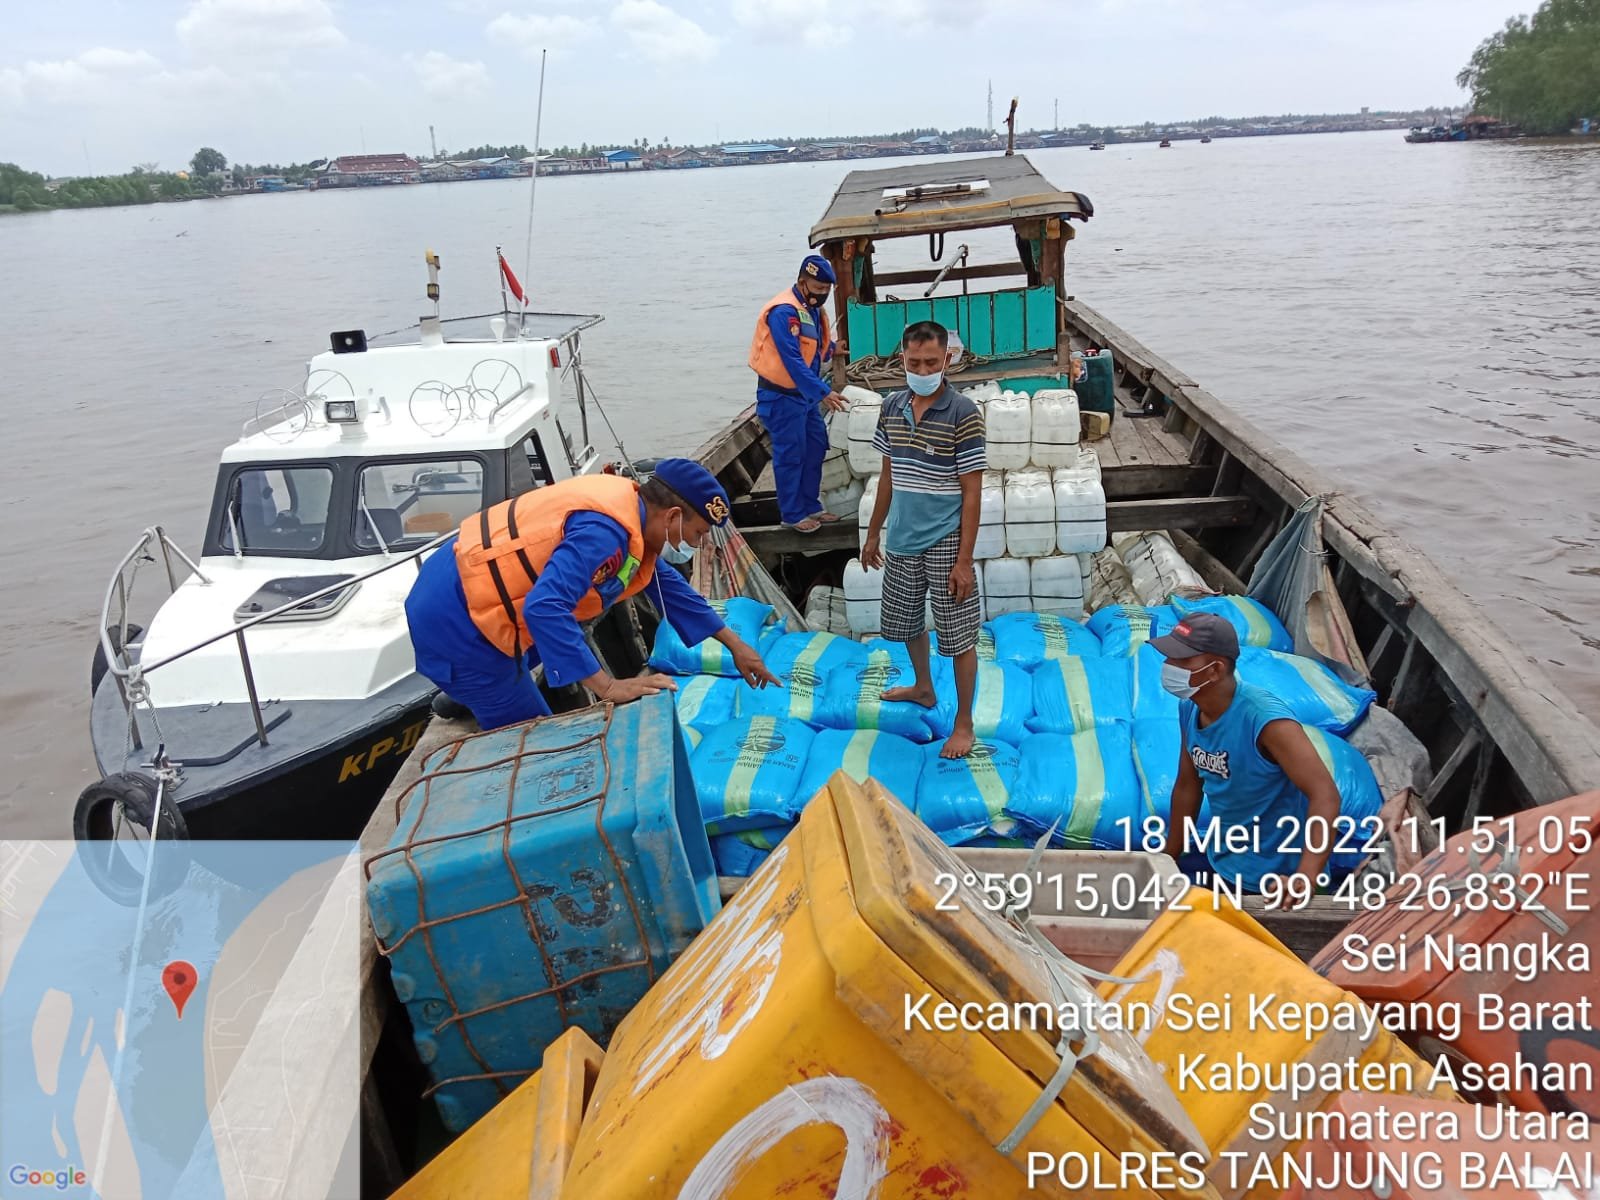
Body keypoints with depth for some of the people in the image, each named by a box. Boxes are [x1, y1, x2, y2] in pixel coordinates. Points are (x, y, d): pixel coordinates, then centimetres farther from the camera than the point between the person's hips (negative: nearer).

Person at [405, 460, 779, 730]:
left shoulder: (629, 505, 6)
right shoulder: (605, 528, -25)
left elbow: (667, 584, 21)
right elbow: (545, 608, -35)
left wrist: (735, 645, 25)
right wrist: (608, 687, -32)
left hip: (463, 589, 10)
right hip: (454, 620, -9)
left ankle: (461, 696, 31)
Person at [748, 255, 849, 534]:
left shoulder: (813, 309, 9)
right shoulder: (784, 311, -22)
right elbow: (792, 360, -28)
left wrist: (830, 348, -8)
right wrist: (823, 393, -32)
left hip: (805, 393, 9)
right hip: (781, 395, -9)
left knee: (815, 448, 14)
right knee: (790, 454, -2)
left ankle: (811, 506, 26)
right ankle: (793, 515, 9)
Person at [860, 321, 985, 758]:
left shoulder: (963, 413, -15)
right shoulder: (892, 407, 2)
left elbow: (971, 492, -14)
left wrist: (964, 560, -16)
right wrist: (874, 533, 15)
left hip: (945, 544, -6)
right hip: (902, 541, 6)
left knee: (959, 637, 2)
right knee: (908, 623, 22)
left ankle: (963, 722, 18)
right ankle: (923, 689, 47)